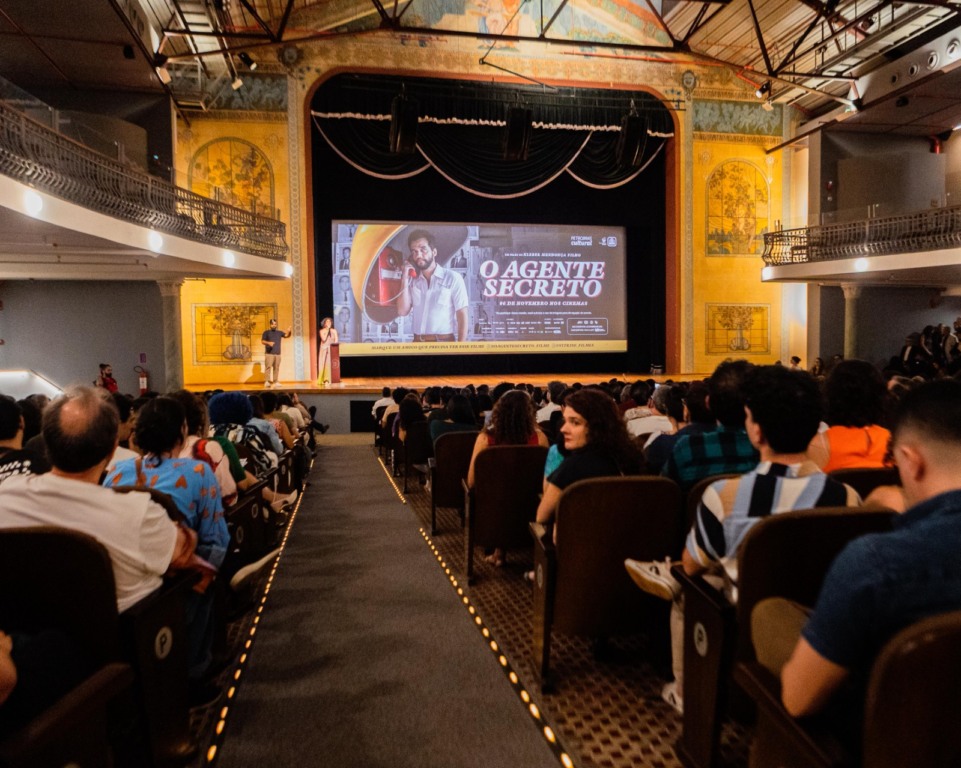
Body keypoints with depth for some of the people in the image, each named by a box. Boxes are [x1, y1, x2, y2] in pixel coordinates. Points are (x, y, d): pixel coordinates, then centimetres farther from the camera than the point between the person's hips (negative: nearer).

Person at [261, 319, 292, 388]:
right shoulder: (266, 332, 5)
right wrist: (268, 343, -23)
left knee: (276, 368, 3)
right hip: (269, 354, -4)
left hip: (277, 354, 4)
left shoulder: (279, 332, 16)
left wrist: (289, 332, -15)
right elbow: (262, 341, -3)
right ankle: (266, 381, -11)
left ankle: (275, 382, 6)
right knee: (268, 367, -10)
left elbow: (286, 335, 8)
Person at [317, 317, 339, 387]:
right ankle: (323, 380, -2)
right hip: (324, 349, -1)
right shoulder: (322, 331, 3)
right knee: (323, 364, -5)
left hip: (332, 350, 1)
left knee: (331, 364, -10)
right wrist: (327, 331, -8)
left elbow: (336, 340, 5)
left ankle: (328, 380, -11)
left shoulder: (334, 331, 8)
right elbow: (323, 339, -12)